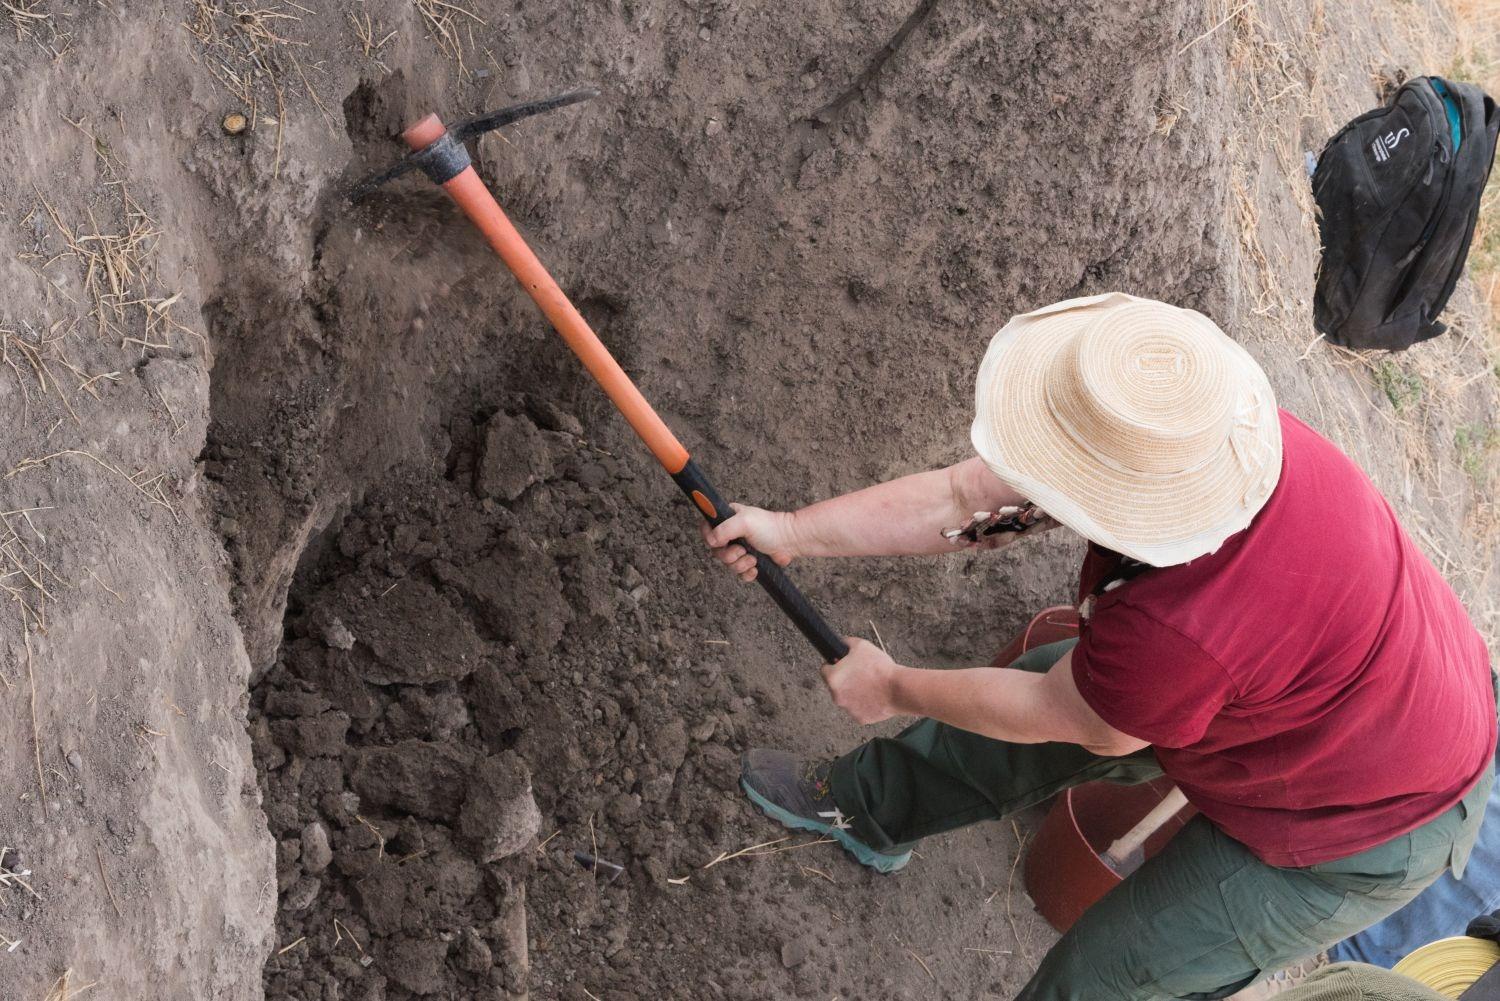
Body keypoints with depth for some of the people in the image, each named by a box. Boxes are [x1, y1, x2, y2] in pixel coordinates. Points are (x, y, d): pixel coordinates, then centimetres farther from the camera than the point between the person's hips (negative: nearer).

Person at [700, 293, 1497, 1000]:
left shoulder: (1179, 631, -44)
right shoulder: (1184, 430, -22)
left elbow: (1051, 716, -21)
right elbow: (968, 497, -10)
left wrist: (892, 690, -5)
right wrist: (794, 531, -7)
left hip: (1360, 829, -8)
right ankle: (867, 808, 44)